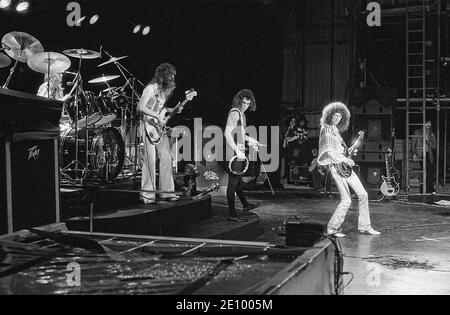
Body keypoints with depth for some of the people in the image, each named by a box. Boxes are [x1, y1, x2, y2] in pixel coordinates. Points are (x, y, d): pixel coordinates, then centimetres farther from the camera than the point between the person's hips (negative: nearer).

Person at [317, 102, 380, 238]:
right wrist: (344, 159, -18)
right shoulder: (326, 129, -8)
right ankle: (332, 228, 1)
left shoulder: (336, 130, 19)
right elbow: (329, 151, -17)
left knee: (363, 194, 5)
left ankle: (364, 226, 12)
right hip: (336, 166, -9)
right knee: (346, 200, -11)